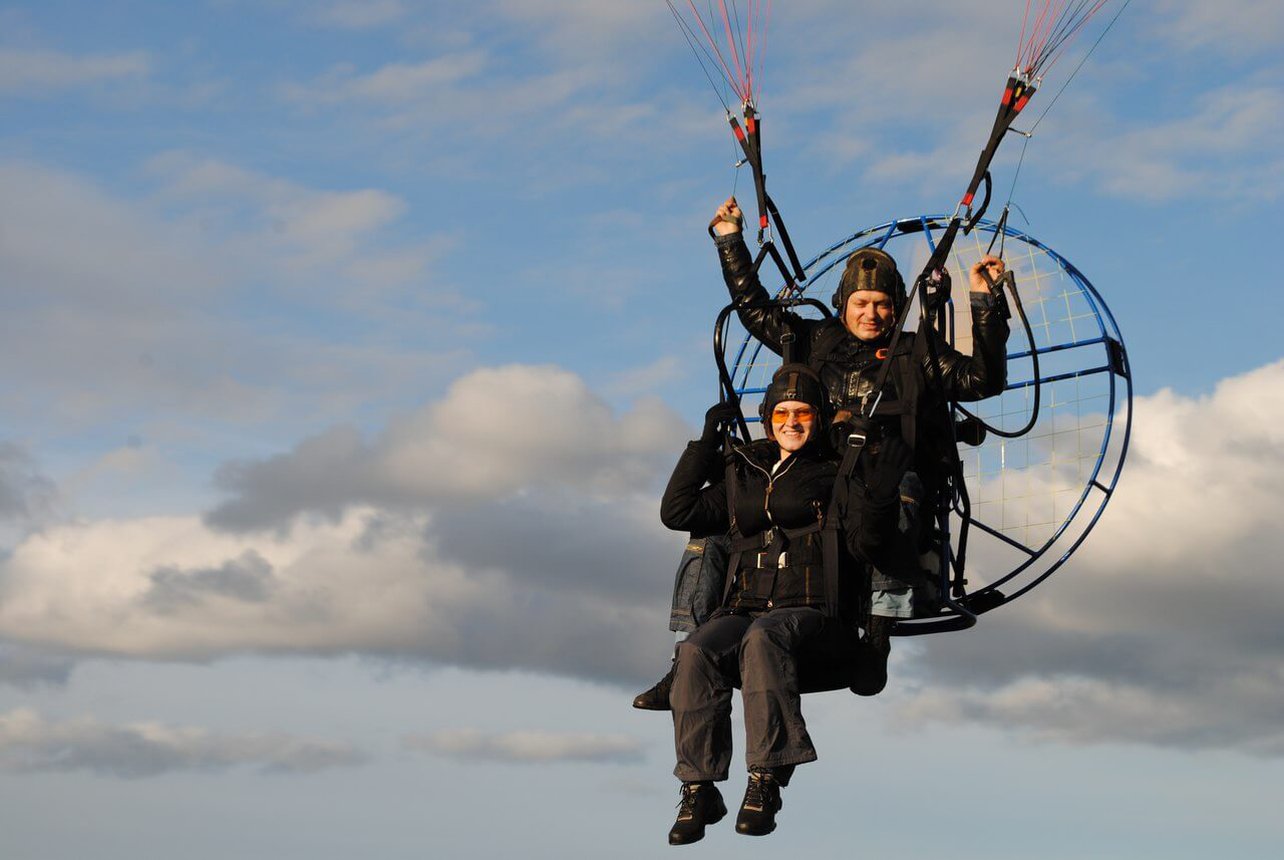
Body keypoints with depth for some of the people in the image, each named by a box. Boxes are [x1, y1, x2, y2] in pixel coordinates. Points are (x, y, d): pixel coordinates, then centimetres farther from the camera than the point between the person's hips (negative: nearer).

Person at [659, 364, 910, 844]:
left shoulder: (837, 476, 11)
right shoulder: (743, 475, 24)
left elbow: (866, 546, -1)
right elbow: (678, 512, 20)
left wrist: (879, 498, -20)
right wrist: (707, 443, 17)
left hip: (813, 614, -4)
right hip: (744, 610, 4)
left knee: (762, 640, -38)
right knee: (695, 653, -29)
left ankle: (765, 780, -39)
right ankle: (699, 790, -27)